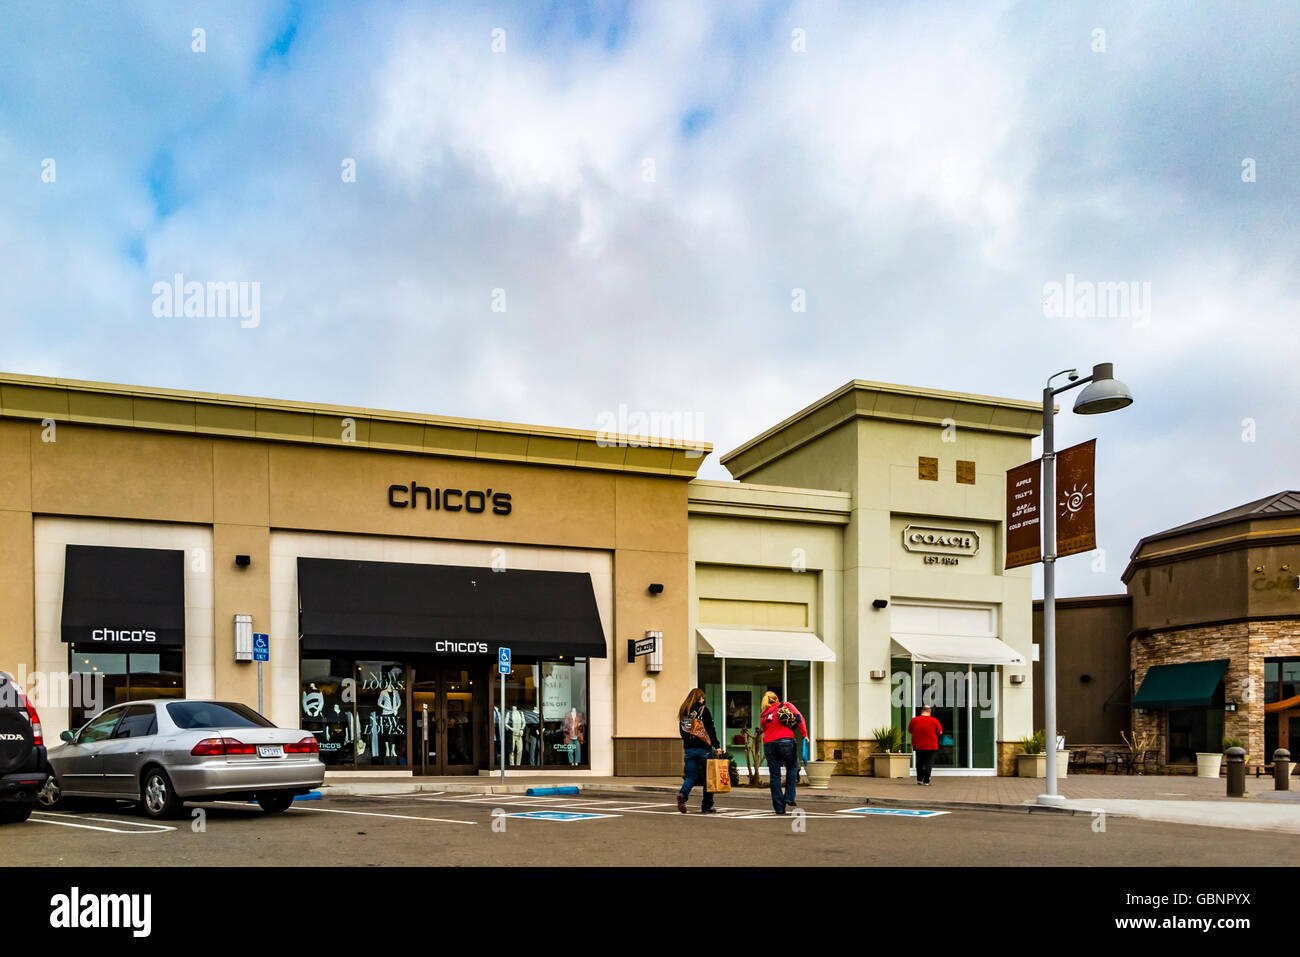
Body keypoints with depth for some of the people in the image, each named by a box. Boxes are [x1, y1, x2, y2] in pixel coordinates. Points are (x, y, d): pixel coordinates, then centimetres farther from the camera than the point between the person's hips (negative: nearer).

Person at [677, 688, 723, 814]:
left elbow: (681, 731, 14)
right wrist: (717, 746, -6)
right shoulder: (703, 709, -6)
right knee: (707, 777, 6)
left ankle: (682, 794, -20)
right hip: (703, 748, -4)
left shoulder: (683, 711, 9)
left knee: (691, 777, 9)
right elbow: (710, 730, -9)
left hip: (688, 749, 4)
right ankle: (707, 807, 8)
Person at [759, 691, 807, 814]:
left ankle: (779, 807, 6)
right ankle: (789, 797, 6)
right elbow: (799, 718, 2)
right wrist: (804, 735, 5)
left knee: (774, 775, 7)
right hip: (785, 741, -3)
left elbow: (764, 730, 17)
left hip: (768, 744, 3)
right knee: (792, 767, 18)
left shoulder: (763, 716, 22)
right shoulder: (786, 706, 15)